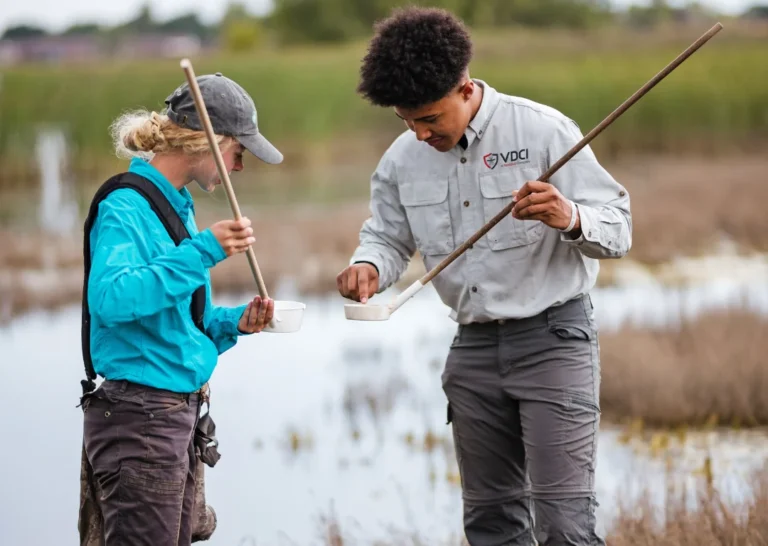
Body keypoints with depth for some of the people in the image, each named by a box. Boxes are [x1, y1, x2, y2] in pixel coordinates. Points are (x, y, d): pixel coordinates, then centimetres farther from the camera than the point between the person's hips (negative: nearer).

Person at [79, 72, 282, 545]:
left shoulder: (179, 205, 16)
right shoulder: (126, 206, -13)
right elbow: (111, 298, -30)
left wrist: (232, 323, 4)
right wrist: (201, 253, -30)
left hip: (179, 413, 9)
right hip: (138, 416, -9)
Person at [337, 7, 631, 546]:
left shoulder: (543, 130, -13)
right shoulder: (403, 158, 3)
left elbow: (619, 227, -13)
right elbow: (389, 236, 12)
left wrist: (570, 219, -36)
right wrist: (369, 267, -12)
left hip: (553, 339, -6)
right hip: (474, 347, 6)